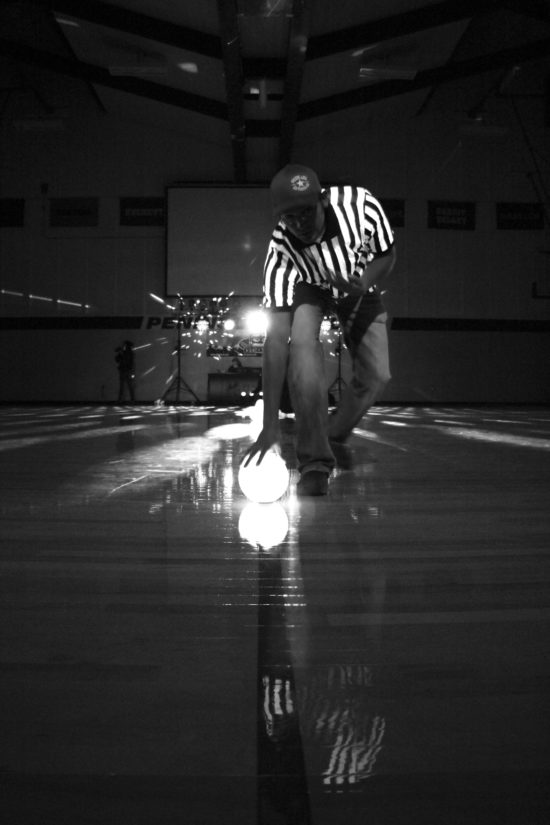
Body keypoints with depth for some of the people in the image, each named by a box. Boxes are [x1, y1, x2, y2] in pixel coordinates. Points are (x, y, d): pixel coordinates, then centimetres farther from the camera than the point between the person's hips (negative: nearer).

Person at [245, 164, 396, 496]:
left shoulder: (360, 204, -35)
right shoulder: (280, 251, -37)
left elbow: (387, 254, -12)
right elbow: (276, 338, -39)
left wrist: (363, 284, -35)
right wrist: (270, 423, -43)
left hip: (359, 282, 2)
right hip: (308, 288, -2)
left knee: (376, 376, -5)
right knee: (302, 341, -32)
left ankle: (335, 437, 27)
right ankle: (315, 462, -26)